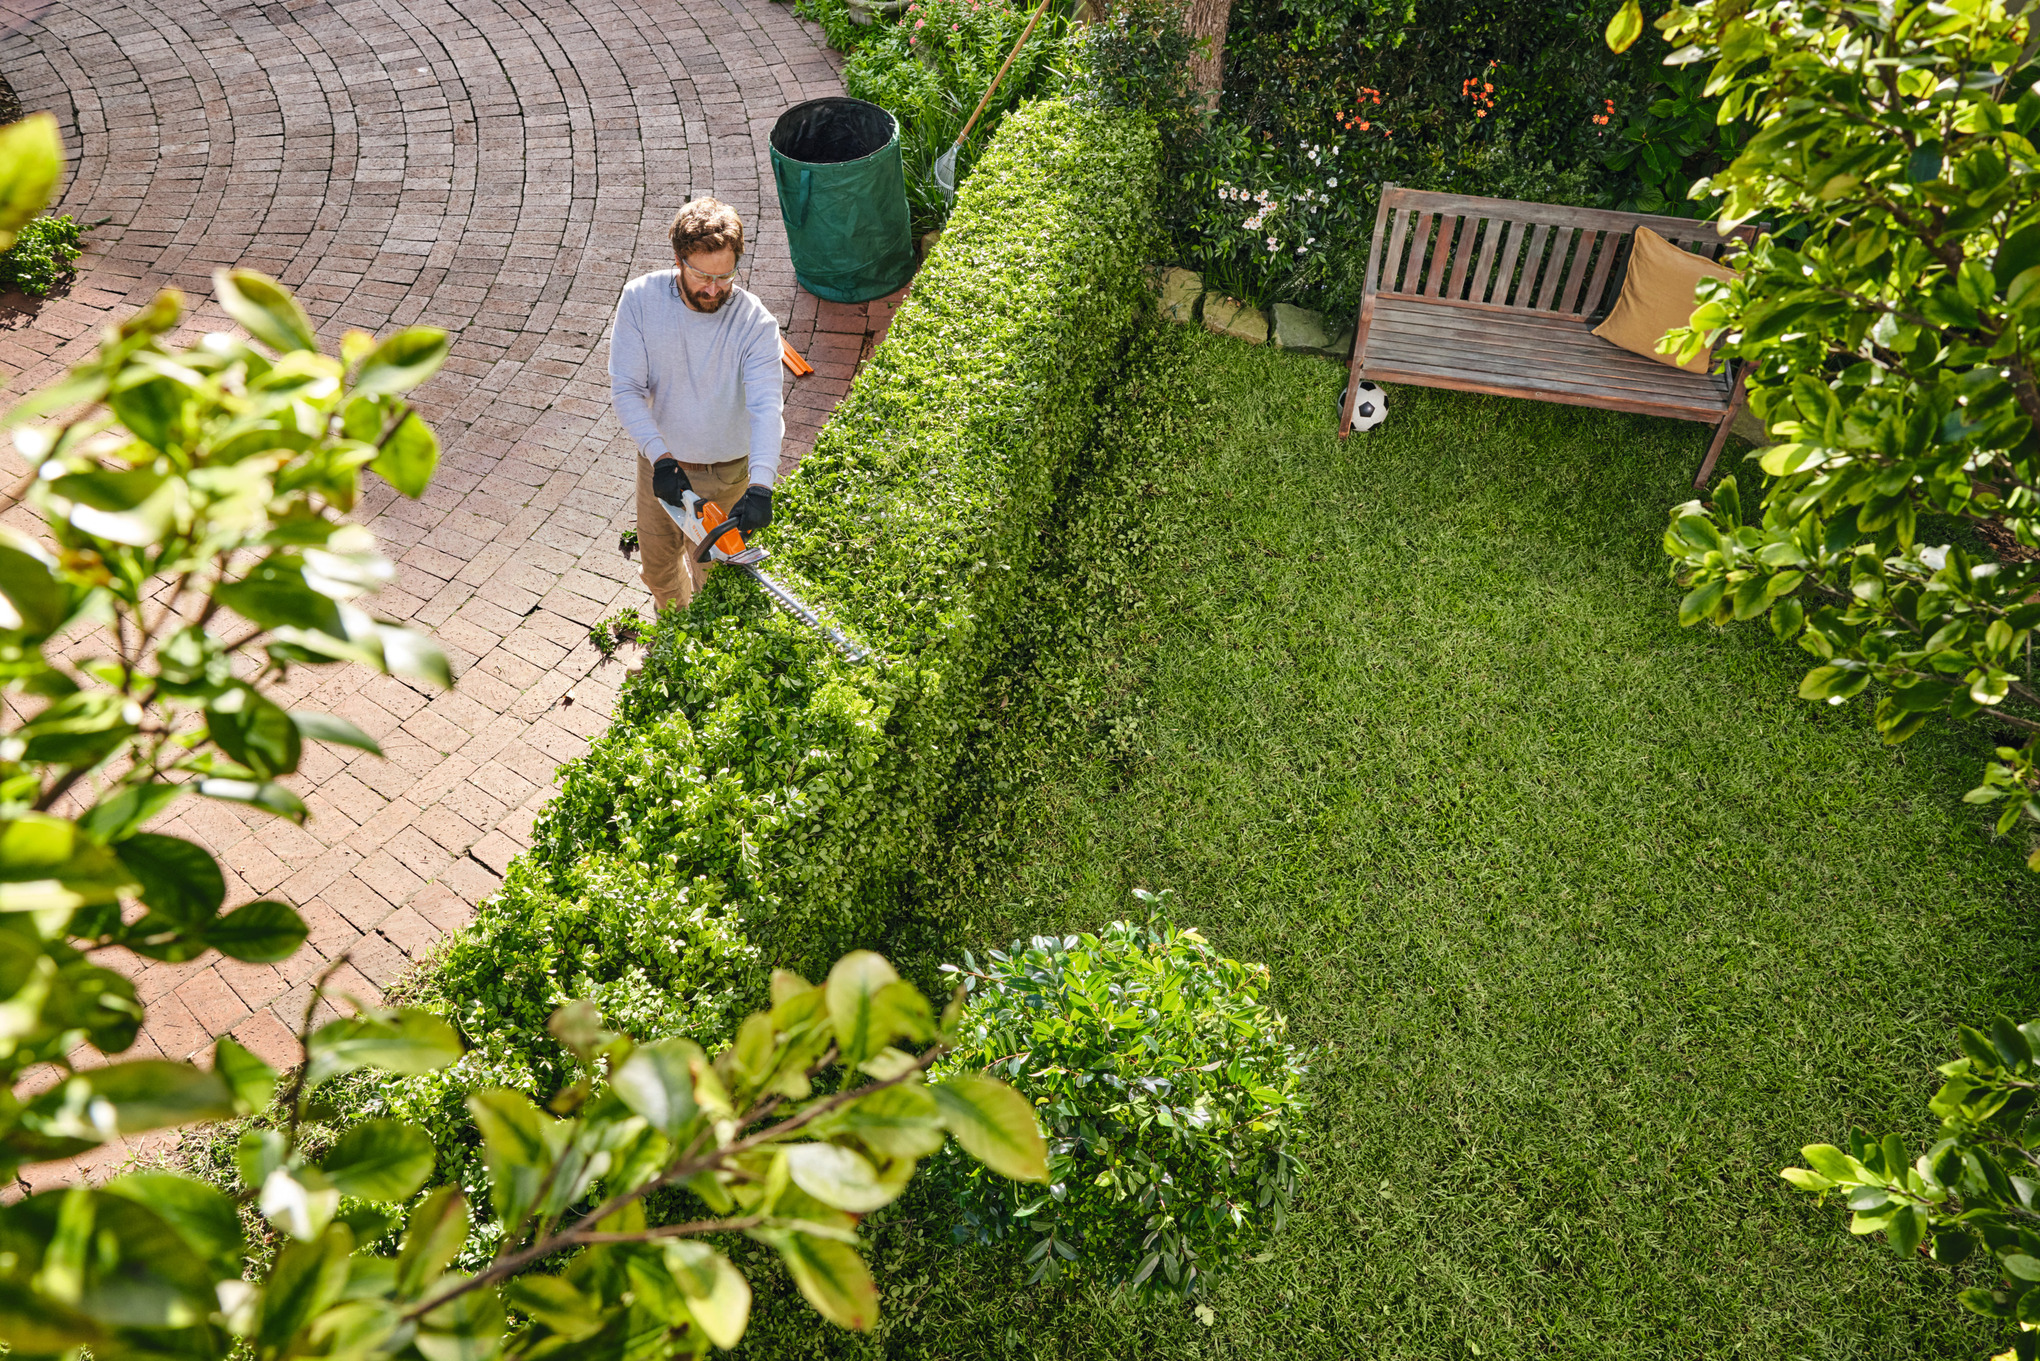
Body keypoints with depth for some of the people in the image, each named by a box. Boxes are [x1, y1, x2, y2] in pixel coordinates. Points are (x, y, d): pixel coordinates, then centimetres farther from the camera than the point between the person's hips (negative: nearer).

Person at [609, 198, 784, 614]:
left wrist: (761, 485, -47)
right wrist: (661, 458, -28)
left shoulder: (755, 321, -23)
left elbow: (766, 407, -33)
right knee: (657, 564, 23)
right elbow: (626, 389, -15)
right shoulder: (640, 298, -16)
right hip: (660, 461, 3)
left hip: (728, 472, -3)